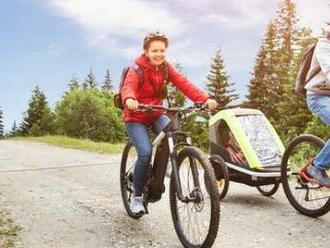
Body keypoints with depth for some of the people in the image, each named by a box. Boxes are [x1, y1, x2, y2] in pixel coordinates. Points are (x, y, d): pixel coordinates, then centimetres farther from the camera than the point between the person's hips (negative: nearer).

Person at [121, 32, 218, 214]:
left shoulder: (166, 67, -5)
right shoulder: (137, 69, -18)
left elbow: (183, 84, -18)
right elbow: (128, 87, -37)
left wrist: (205, 99, -35)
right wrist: (129, 100, -62)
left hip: (156, 114, 4)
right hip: (136, 117, -4)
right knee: (145, 153, -23)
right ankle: (136, 197, -3)